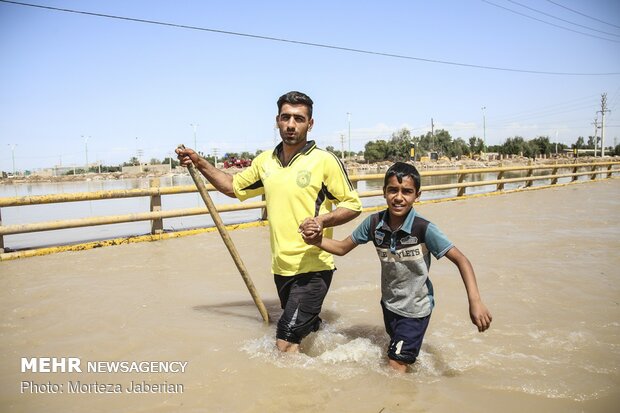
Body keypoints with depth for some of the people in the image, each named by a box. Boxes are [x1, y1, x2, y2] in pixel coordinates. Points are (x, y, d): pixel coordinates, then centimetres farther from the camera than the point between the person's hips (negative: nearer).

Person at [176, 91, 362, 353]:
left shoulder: (324, 161, -11)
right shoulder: (265, 161, 7)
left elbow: (353, 204, -7)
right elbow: (234, 187, 20)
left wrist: (324, 219, -25)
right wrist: (200, 164, 10)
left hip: (313, 267, -6)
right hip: (281, 267, 6)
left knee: (285, 343, -10)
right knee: (307, 329, 24)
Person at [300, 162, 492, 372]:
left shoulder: (424, 229, -26)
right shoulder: (374, 223, -14)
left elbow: (460, 260, -24)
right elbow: (342, 248, -3)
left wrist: (475, 301, -34)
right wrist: (317, 240, -22)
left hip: (415, 308, -5)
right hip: (389, 304, 5)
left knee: (396, 366, -3)